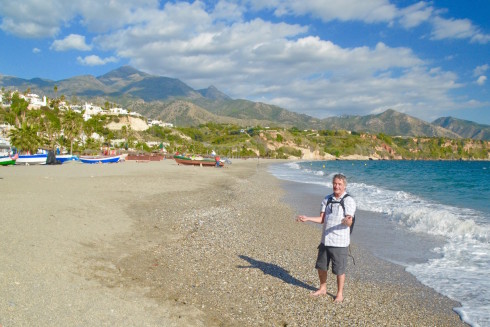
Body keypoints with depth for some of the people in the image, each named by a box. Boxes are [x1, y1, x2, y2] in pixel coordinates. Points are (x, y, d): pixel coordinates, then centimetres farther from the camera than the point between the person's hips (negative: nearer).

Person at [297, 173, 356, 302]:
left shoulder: (349, 201, -10)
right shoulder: (327, 199, 7)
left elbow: (349, 223, -19)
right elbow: (321, 219, 8)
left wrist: (347, 221, -42)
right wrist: (307, 218, -3)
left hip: (340, 242, -6)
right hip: (325, 240, 6)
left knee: (339, 270, 4)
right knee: (321, 267, 17)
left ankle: (340, 294, 24)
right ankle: (323, 288, 38)